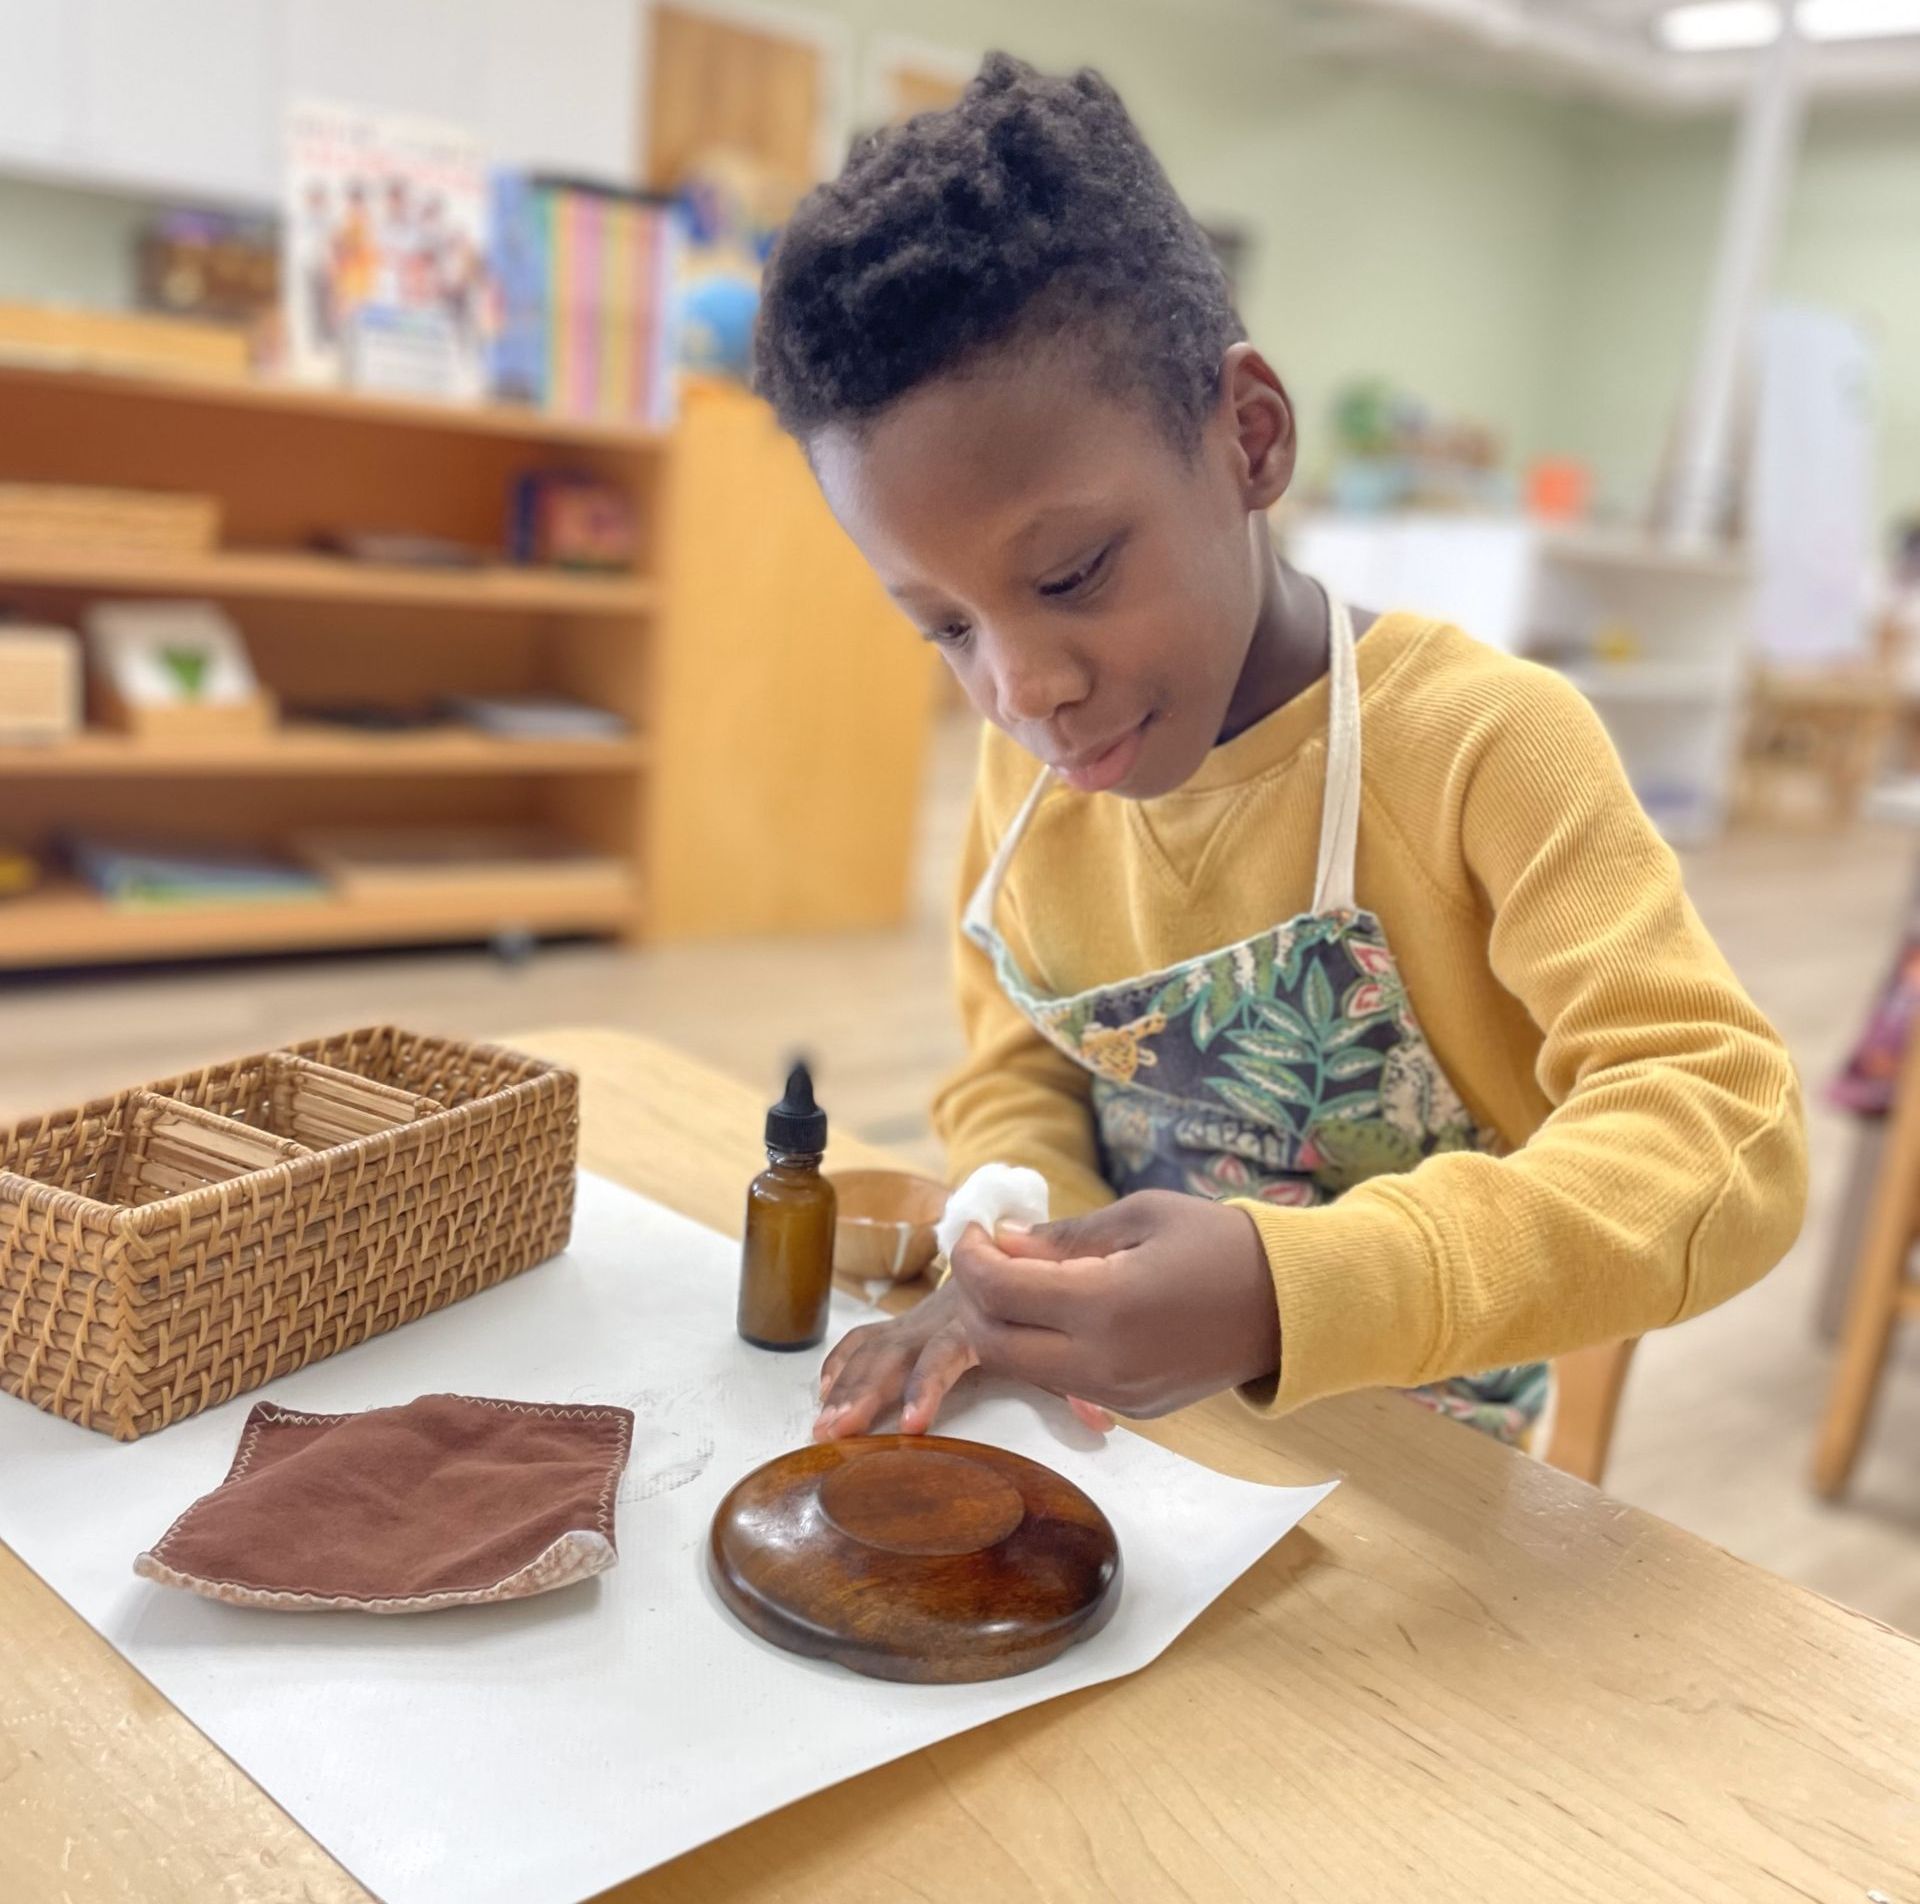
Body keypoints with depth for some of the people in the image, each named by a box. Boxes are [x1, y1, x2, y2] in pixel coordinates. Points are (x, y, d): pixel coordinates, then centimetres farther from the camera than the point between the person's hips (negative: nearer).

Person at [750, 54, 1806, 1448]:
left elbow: (1726, 1128, -24)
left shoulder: (1483, 743, -17)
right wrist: (1030, 1257, -15)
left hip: (1404, 1469, -3)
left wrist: (1295, 1292, -38)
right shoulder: (1026, 765, -2)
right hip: (1117, 1437, 4)